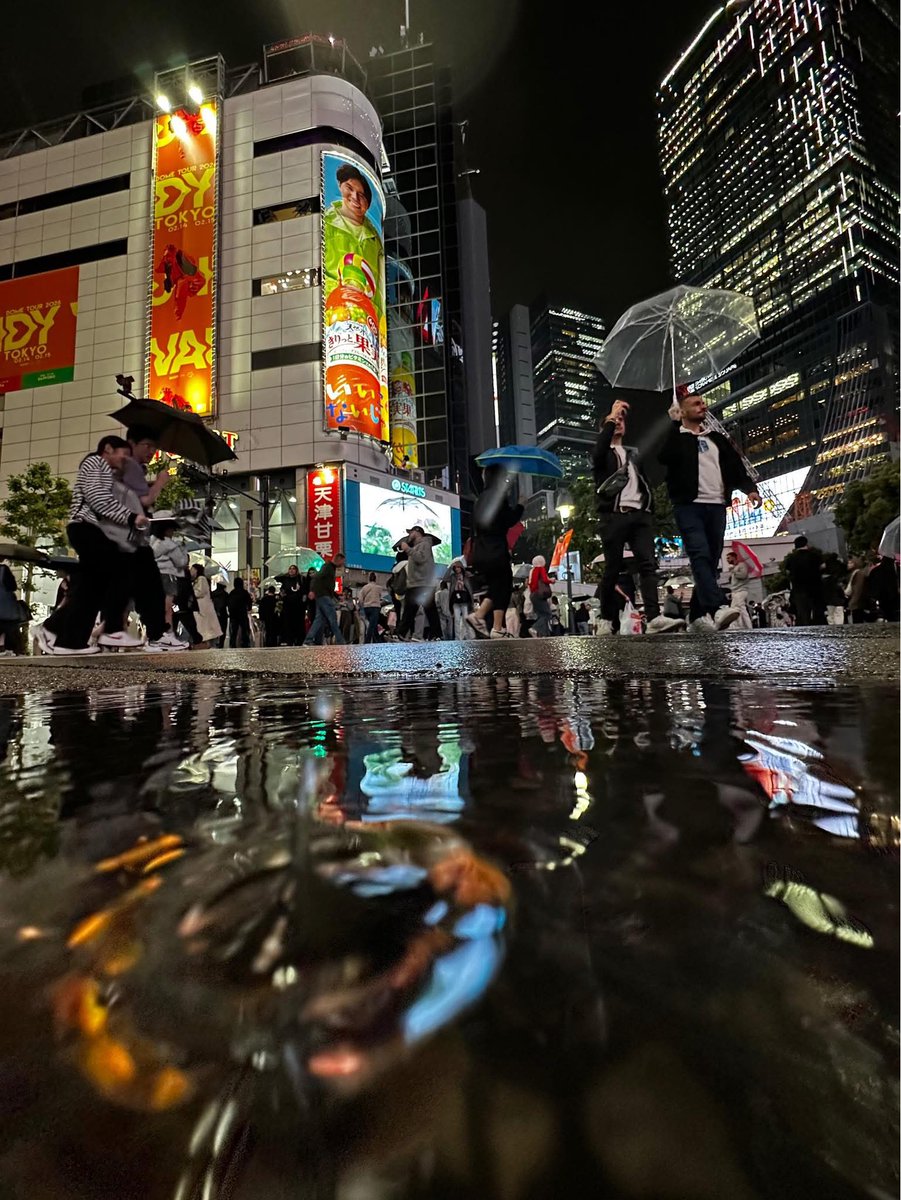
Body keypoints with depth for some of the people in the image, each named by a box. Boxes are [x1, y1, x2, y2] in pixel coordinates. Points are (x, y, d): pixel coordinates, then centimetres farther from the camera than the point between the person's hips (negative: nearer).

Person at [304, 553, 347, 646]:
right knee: (333, 618, -8)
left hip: (323, 596, 10)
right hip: (324, 596, -10)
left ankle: (308, 641, 5)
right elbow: (317, 577, -21)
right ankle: (339, 642, -5)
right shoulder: (327, 566, -8)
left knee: (320, 619, 7)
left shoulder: (332, 567, 22)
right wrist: (313, 591, -31)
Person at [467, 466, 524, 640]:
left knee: (495, 587, 17)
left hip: (480, 553, 8)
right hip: (496, 552, -8)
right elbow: (510, 521, -10)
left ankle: (478, 615, 3)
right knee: (503, 587, 1)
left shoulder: (481, 498, 17)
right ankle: (497, 629, 1)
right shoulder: (498, 495, -7)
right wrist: (520, 505, 2)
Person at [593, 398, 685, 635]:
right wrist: (611, 417, -10)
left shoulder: (635, 453, 28)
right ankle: (606, 620, 6)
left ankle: (654, 619, -21)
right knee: (612, 569, -4)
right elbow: (599, 452, -12)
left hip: (640, 515, 4)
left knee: (647, 564, -12)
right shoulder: (601, 453, 14)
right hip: (614, 516, -4)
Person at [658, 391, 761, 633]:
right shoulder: (675, 437, 8)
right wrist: (674, 422, -7)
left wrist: (750, 488, 2)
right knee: (700, 556, -21)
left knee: (711, 562, 2)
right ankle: (717, 608, -33)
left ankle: (698, 615, 8)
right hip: (689, 506, -5)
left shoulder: (717, 438, 24)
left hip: (717, 506, 6)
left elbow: (736, 465, 19)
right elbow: (662, 456, -15)